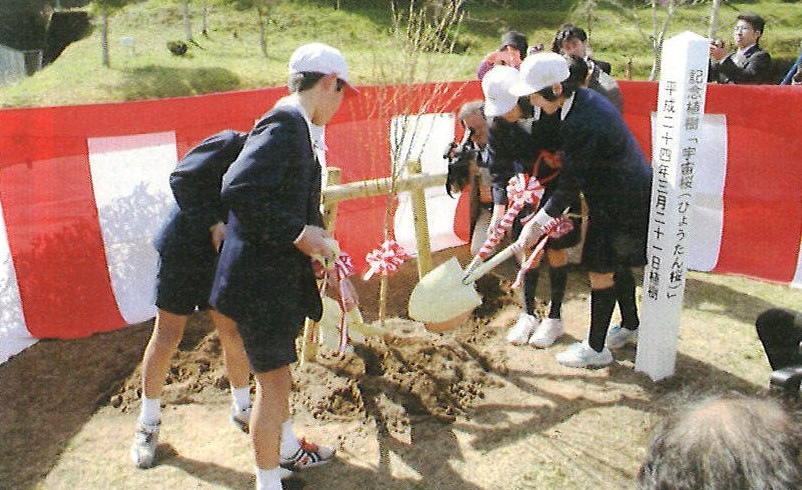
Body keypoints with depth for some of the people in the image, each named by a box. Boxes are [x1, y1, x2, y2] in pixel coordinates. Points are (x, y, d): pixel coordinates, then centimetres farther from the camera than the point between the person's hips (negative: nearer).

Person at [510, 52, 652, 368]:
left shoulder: (580, 126, -29)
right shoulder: (586, 98, 1)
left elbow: (571, 183, -23)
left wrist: (537, 224, -16)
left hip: (619, 205, -10)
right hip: (634, 194, 10)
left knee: (601, 272, 1)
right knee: (617, 265, 23)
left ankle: (596, 349, 14)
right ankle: (630, 326, 42)